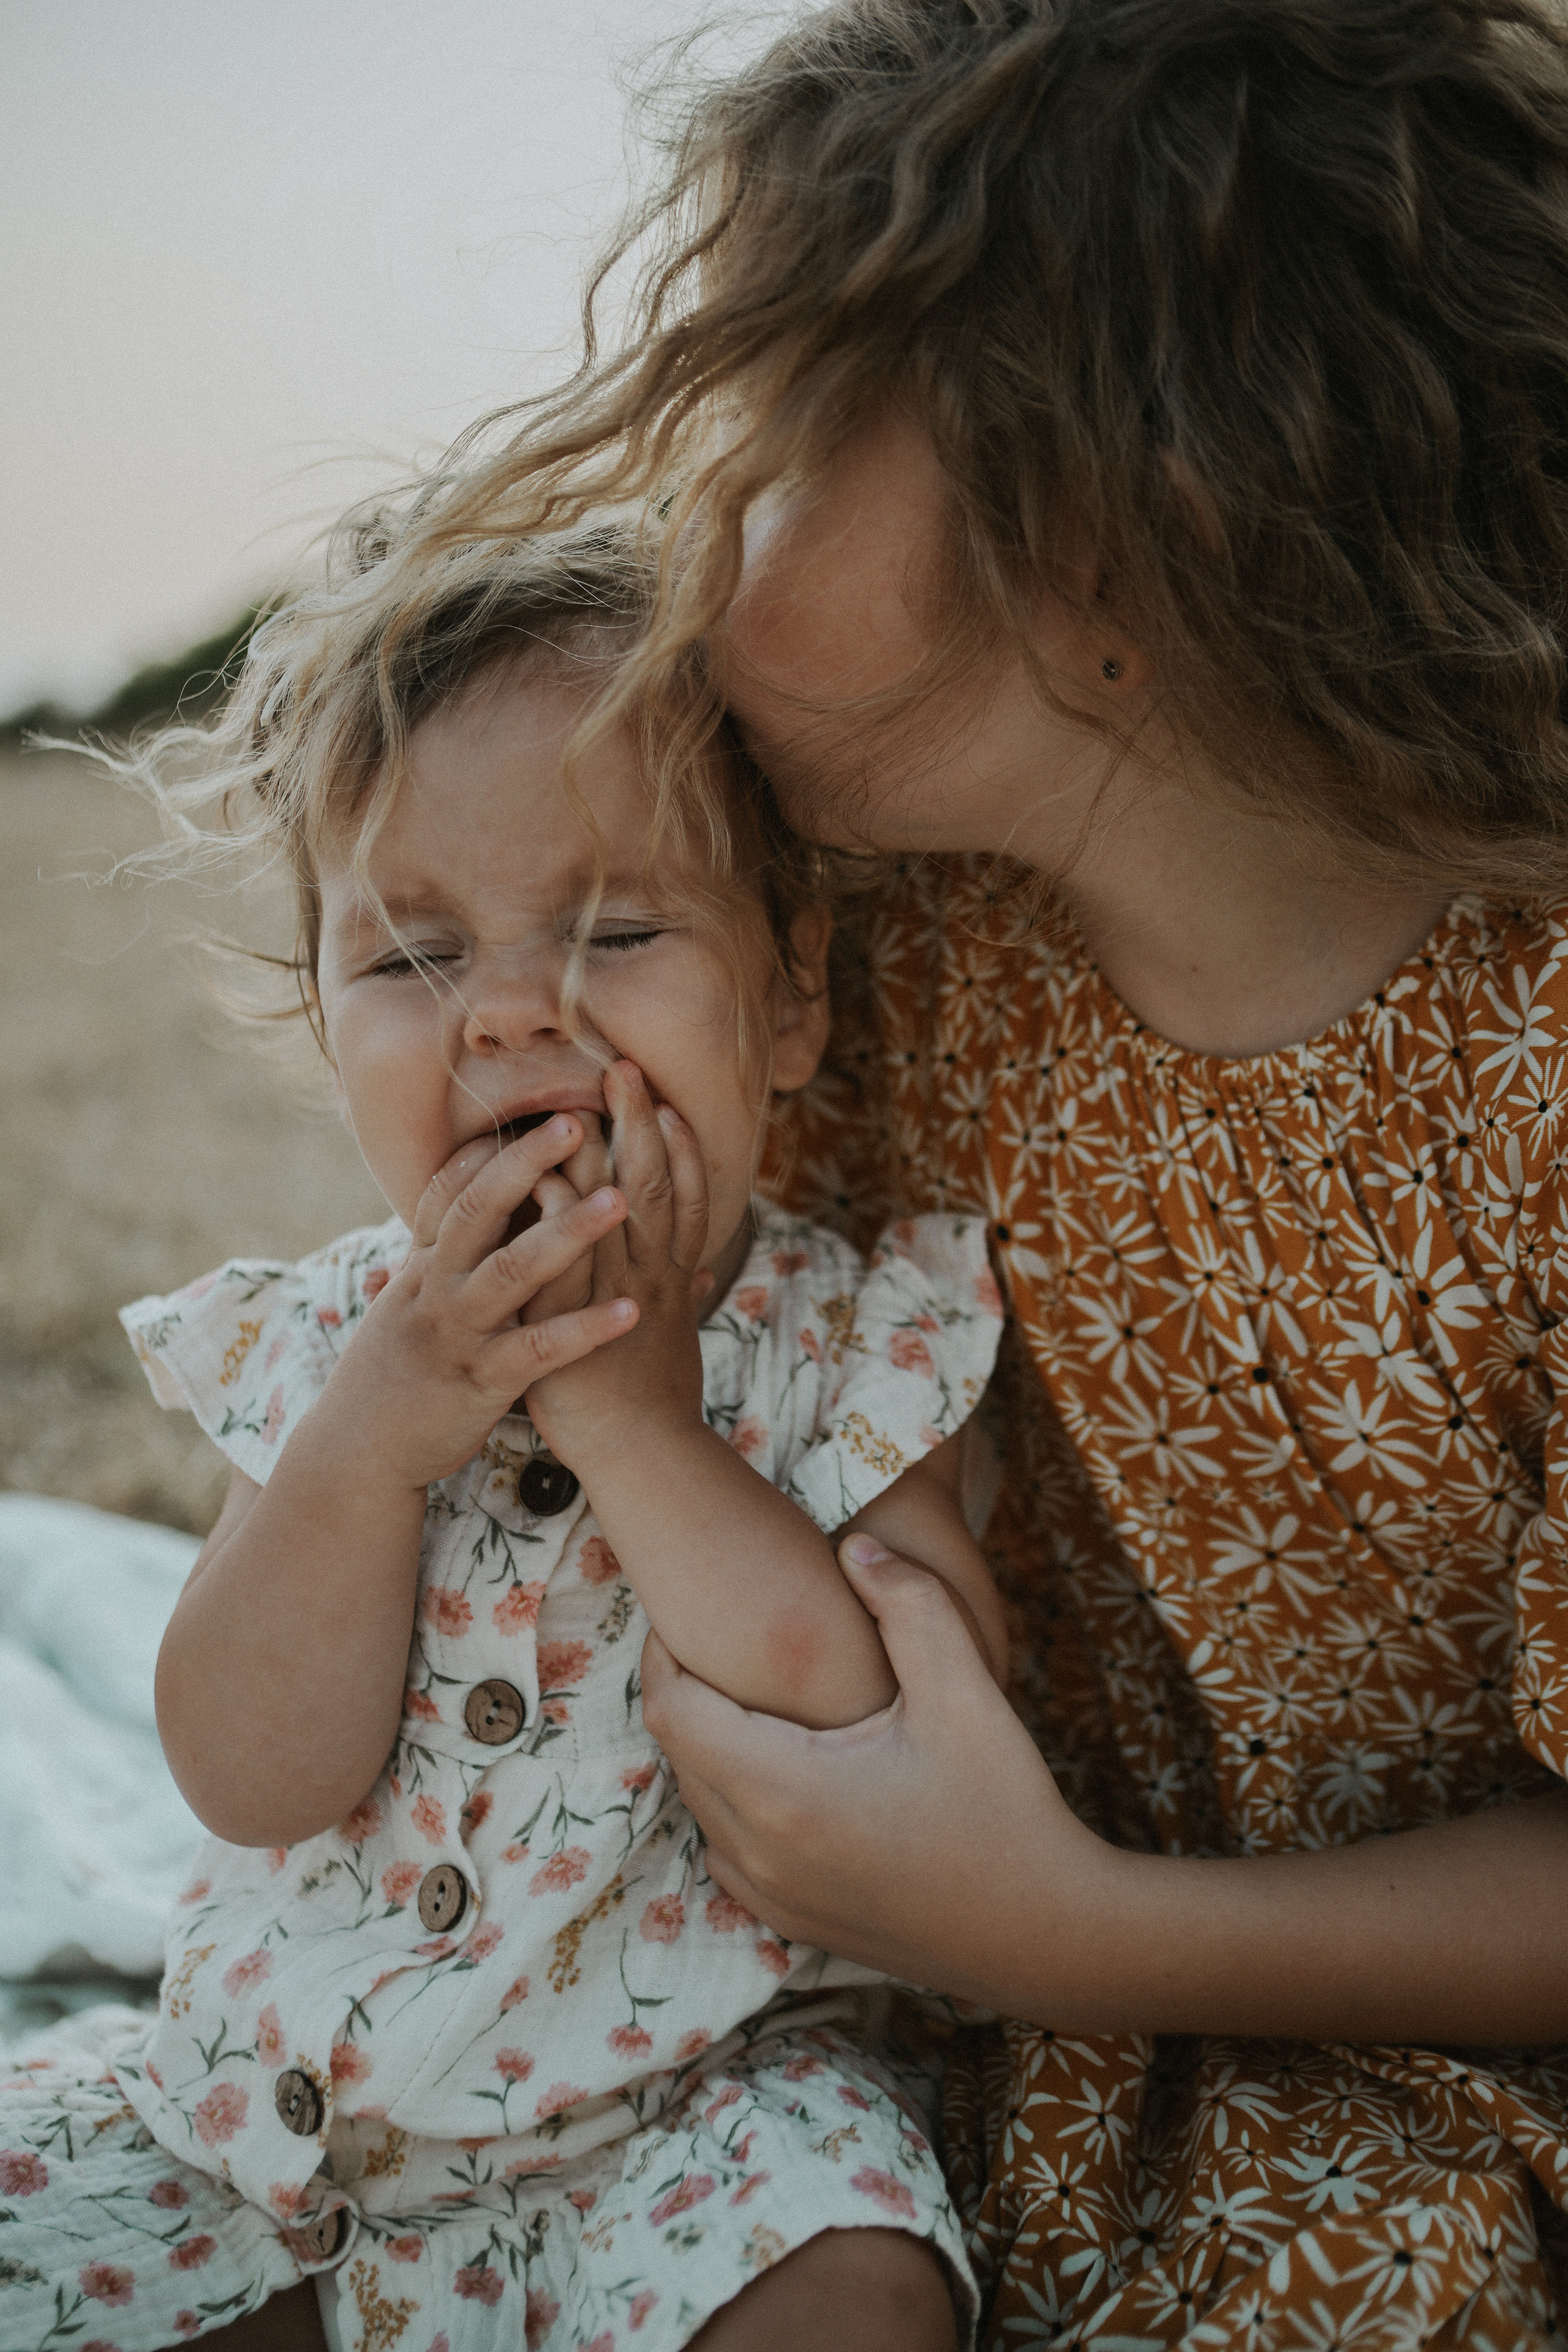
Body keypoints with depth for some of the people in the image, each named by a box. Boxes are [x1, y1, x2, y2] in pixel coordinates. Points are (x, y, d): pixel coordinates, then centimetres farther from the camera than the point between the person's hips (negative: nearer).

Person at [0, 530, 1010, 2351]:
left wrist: (640, 1423, -27)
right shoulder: (318, 1346, -4)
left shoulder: (849, 1348, -12)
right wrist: (366, 1444, -26)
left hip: (692, 2098, -3)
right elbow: (254, 1784, -11)